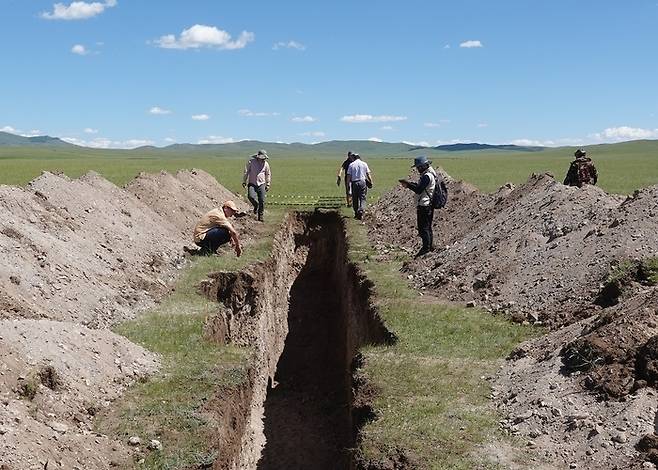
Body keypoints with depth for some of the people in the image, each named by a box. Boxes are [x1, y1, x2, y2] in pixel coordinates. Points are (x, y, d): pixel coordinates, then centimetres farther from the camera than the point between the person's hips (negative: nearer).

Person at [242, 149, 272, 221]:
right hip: (252, 184, -2)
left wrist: (268, 184, 12)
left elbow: (268, 174, 14)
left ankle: (260, 215, 9)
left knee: (262, 200, -4)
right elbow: (246, 172, 3)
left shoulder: (266, 164, 3)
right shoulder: (251, 162, -4)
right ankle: (256, 205, 9)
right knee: (251, 196, -24)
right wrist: (244, 182, 3)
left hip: (261, 184, 2)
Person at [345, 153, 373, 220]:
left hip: (354, 182, 0)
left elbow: (349, 176, 0)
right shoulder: (364, 164, 6)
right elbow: (368, 174, 3)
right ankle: (361, 211, -21)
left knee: (355, 199, 11)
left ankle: (356, 213, 17)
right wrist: (371, 182, 10)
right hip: (362, 182, 0)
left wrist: (348, 184, 4)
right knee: (362, 198, 0)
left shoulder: (351, 165, 4)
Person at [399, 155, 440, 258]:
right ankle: (430, 246, 24)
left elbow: (418, 190, -24)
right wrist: (409, 184, 8)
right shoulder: (432, 174, 14)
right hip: (429, 204, 11)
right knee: (428, 227, 17)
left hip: (424, 206, -11)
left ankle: (426, 247, -6)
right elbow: (421, 187, 17)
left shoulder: (427, 176, -19)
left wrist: (408, 184, -16)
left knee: (423, 227, -7)